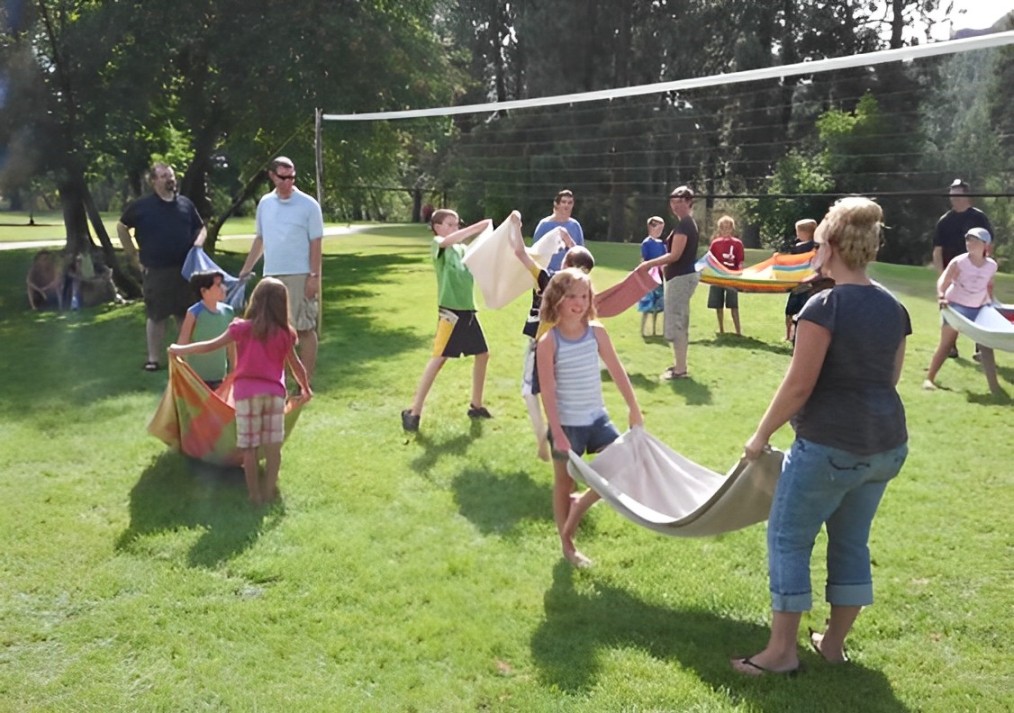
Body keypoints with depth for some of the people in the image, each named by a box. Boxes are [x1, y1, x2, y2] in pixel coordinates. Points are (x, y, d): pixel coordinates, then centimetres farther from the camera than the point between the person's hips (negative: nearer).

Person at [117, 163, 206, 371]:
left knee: (186, 315, 10)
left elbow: (201, 228, 20)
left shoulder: (185, 204, 9)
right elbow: (121, 227, 8)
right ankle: (153, 359, 11)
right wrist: (134, 257, 4)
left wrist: (198, 242, -2)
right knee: (156, 315, 2)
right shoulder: (142, 206, -1)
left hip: (185, 269, 3)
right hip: (156, 270, -3)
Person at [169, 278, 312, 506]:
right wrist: (306, 389, 28)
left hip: (247, 392, -1)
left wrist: (179, 350, 10)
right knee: (273, 445, 8)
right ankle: (269, 490, 13)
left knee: (249, 446, 7)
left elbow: (211, 346, -2)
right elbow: (296, 365, 12)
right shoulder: (284, 333, 2)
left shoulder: (243, 328, -3)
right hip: (274, 392, 1)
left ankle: (255, 494, 11)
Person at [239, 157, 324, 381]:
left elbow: (316, 243, -6)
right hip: (271, 276, 5)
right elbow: (260, 239, 17)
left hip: (300, 276, -5)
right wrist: (246, 269, 16)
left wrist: (314, 276, -12)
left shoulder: (308, 205, -4)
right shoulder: (265, 203, 10)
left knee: (305, 328, -2)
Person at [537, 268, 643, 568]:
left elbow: (617, 372, 3)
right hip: (567, 424, -4)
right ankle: (567, 546, 27)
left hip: (597, 418, 4)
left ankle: (580, 505, 21)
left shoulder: (597, 332, -4)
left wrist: (634, 410, 5)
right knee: (564, 485, 10)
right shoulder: (549, 342, -15)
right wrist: (557, 433, -18)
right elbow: (548, 392, -15)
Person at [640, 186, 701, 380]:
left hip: (680, 277, -11)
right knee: (680, 322, 17)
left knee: (675, 323, -7)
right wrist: (664, 267, 20)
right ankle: (679, 364, 26)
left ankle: (680, 369, -4)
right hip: (685, 275, 11)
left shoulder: (683, 225, -17)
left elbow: (675, 255, -21)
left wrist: (650, 263, -14)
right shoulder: (691, 224, 15)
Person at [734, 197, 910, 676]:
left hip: (830, 445, -8)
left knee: (788, 539, 5)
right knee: (852, 542, 18)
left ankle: (782, 651, 11)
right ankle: (834, 642, 30)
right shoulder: (893, 308, 7)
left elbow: (798, 386, -16)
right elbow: (888, 379, 16)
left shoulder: (825, 306, -16)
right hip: (887, 444, 8)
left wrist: (761, 435, -5)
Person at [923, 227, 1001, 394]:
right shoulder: (959, 262, -15)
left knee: (986, 345, 0)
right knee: (946, 345, -2)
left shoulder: (991, 265, -3)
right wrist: (941, 296, -37)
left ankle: (994, 385, 6)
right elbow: (943, 279, -21)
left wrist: (991, 302, 8)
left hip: (979, 309, 3)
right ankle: (929, 378, 6)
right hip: (956, 306, -3)